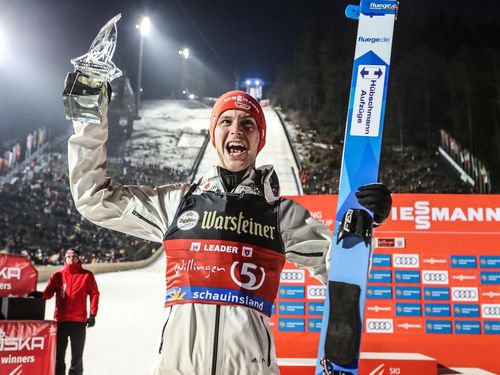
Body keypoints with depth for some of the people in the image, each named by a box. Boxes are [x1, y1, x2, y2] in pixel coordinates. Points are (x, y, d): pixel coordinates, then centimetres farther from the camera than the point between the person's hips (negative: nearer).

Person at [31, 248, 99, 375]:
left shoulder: (87, 275, 3)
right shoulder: (58, 275, 6)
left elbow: (94, 294, 1)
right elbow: (48, 293, -1)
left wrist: (92, 314, -7)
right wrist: (39, 294, -24)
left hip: (79, 321, -1)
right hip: (60, 320, 1)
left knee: (77, 356, 7)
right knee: (58, 355, 7)